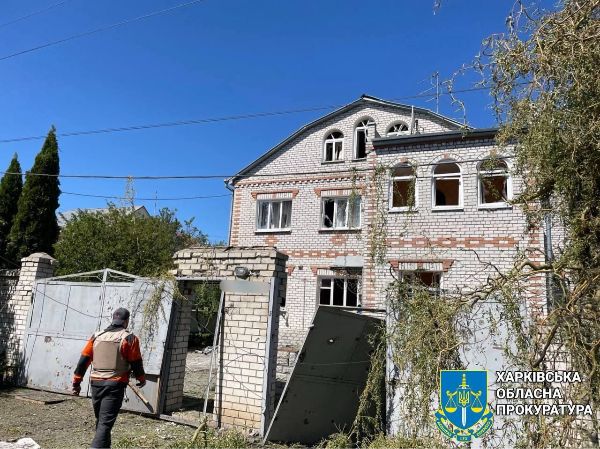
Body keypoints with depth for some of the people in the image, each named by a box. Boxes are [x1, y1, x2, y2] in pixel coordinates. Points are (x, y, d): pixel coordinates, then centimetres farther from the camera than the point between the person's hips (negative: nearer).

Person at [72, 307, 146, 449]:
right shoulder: (129, 338, -5)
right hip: (115, 384, -5)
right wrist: (142, 379, 14)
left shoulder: (97, 336, 9)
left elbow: (83, 360, 8)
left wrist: (76, 382, 15)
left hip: (96, 383, 5)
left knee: (100, 420, 21)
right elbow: (136, 363, -2)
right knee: (105, 423, -5)